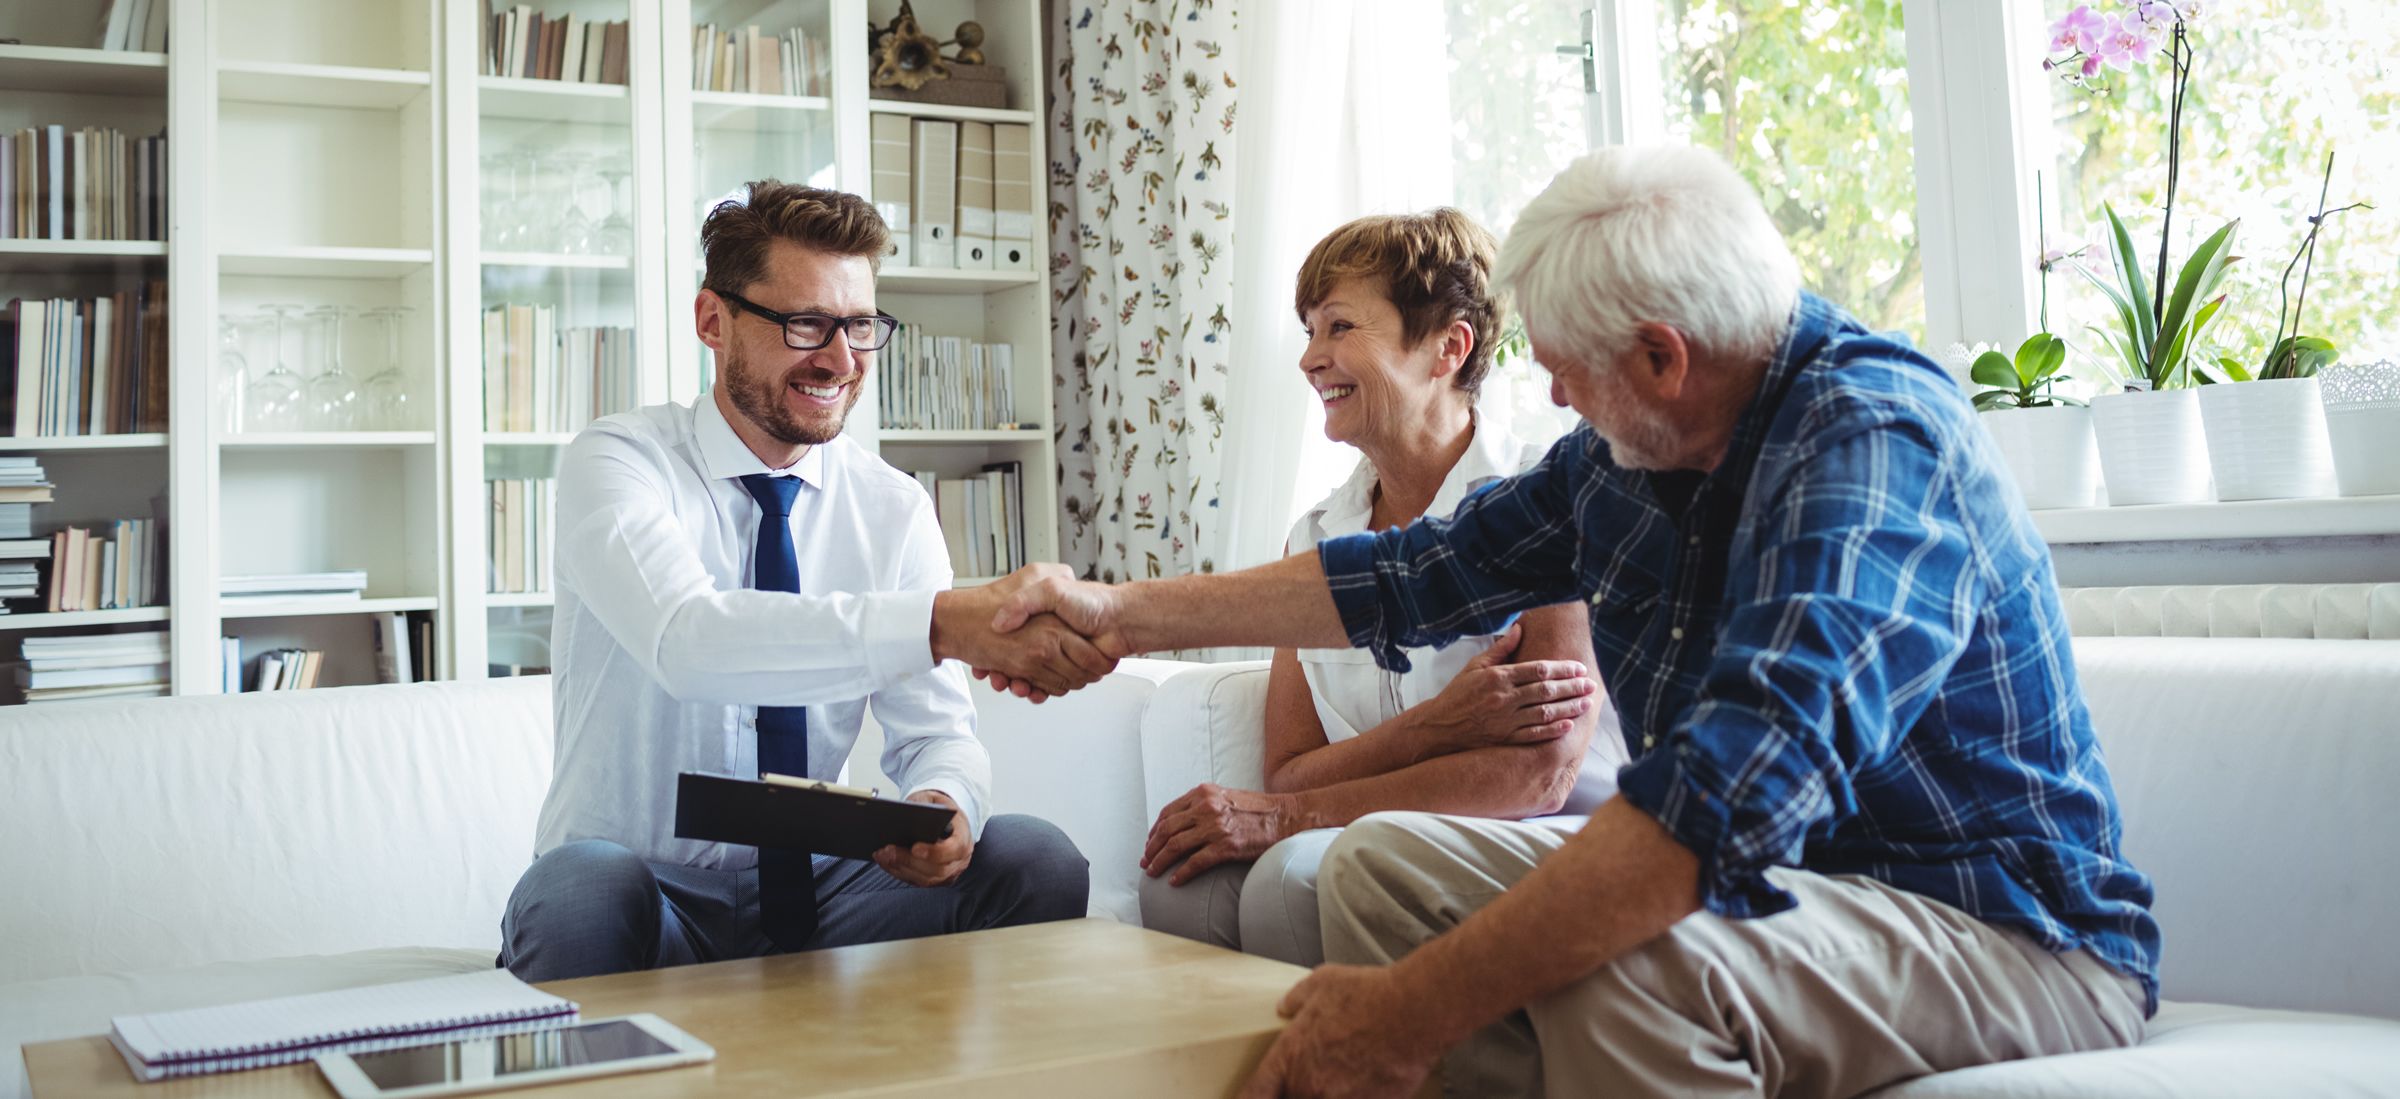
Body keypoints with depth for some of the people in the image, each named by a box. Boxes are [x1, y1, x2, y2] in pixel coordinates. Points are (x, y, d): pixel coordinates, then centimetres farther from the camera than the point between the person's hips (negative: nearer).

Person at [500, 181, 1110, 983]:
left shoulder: (893, 509, 3)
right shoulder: (614, 463, -11)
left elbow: (936, 730, -1)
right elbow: (686, 642, -33)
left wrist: (946, 805, -27)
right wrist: (941, 623, -45)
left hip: (816, 899, 4)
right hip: (641, 894, -3)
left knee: (1036, 859, -21)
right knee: (581, 889, -37)